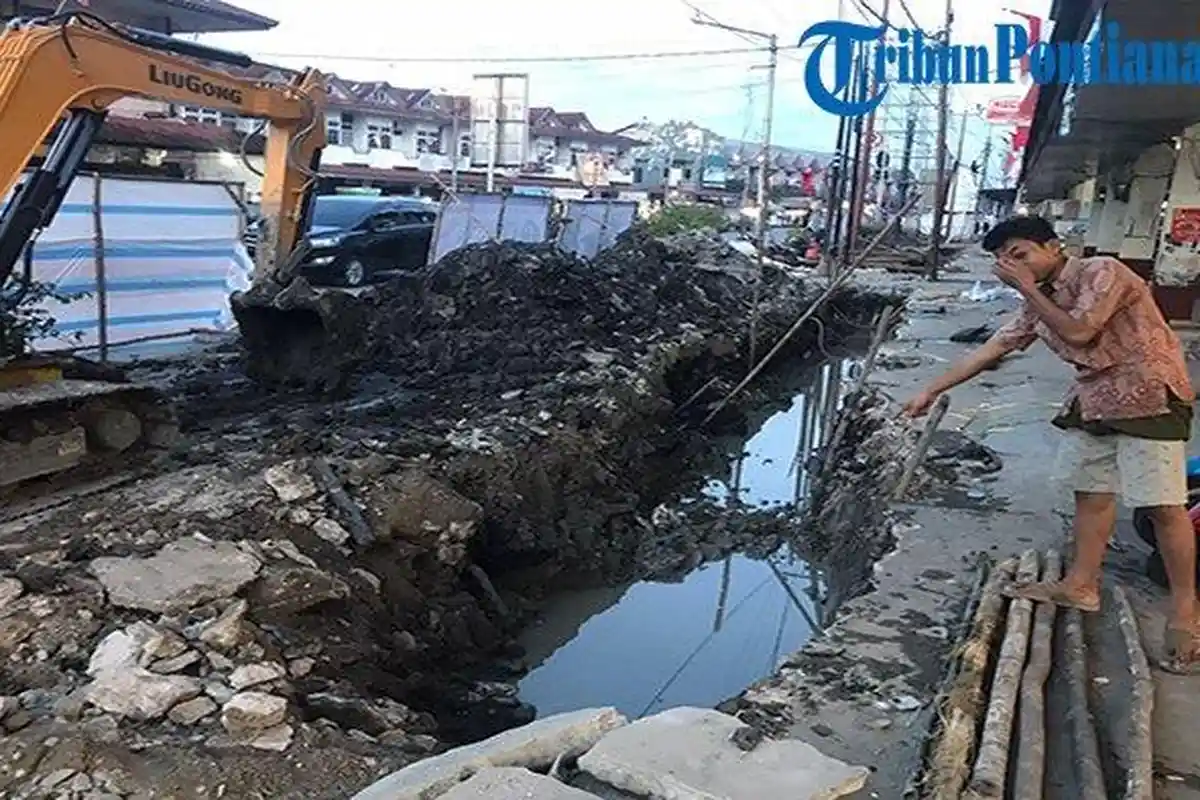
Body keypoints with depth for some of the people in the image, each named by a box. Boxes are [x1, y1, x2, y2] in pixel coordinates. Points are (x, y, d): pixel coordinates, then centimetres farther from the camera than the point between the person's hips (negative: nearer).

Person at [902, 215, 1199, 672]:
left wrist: (1029, 289, -16)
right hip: (1095, 398, 8)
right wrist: (932, 391, 10)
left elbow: (1078, 332, -23)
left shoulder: (1102, 272, -13)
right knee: (1090, 492, 11)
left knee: (1162, 504, -8)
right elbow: (991, 350, 11)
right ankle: (1081, 585, 22)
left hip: (1148, 393, -8)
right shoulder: (1038, 303, 10)